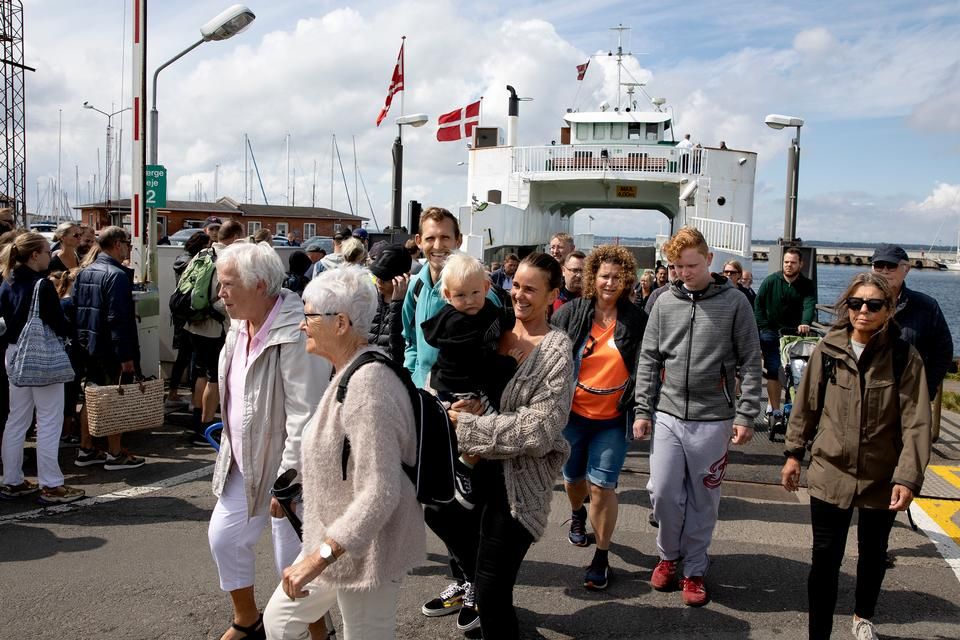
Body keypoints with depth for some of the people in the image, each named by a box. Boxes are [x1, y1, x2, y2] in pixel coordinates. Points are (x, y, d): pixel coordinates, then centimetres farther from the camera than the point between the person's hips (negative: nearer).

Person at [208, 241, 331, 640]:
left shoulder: (295, 337, -25)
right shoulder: (240, 327, 4)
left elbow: (305, 417, -26)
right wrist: (230, 450, 19)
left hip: (284, 470, -9)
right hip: (244, 465, 9)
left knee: (294, 563, 3)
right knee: (223, 537, 17)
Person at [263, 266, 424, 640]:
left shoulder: (367, 385, -27)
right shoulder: (351, 372, 5)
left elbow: (379, 494, -30)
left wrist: (319, 556, -29)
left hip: (364, 550, -10)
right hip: (339, 542, 10)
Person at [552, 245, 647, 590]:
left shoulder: (637, 321, -5)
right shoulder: (571, 313, -5)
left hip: (613, 420, -2)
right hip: (573, 415, 2)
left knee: (602, 486, -5)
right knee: (574, 478, 20)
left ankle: (602, 557, 12)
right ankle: (577, 513, 54)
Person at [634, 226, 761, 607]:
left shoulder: (734, 302, -3)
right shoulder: (665, 303, 5)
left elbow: (750, 362, -2)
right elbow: (648, 360, 8)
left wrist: (746, 415, -8)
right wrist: (642, 410, 4)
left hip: (713, 420, -2)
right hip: (668, 416, 2)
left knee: (703, 499, 7)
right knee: (663, 493, 1)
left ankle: (694, 569, 24)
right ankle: (669, 554, 26)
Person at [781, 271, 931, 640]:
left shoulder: (905, 357, -10)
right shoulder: (828, 350, -6)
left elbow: (916, 423, -12)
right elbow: (806, 405, 5)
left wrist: (907, 478, -20)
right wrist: (794, 453, 8)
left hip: (881, 479, 0)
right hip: (830, 473, 0)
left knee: (872, 555, 21)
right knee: (825, 559, 1)